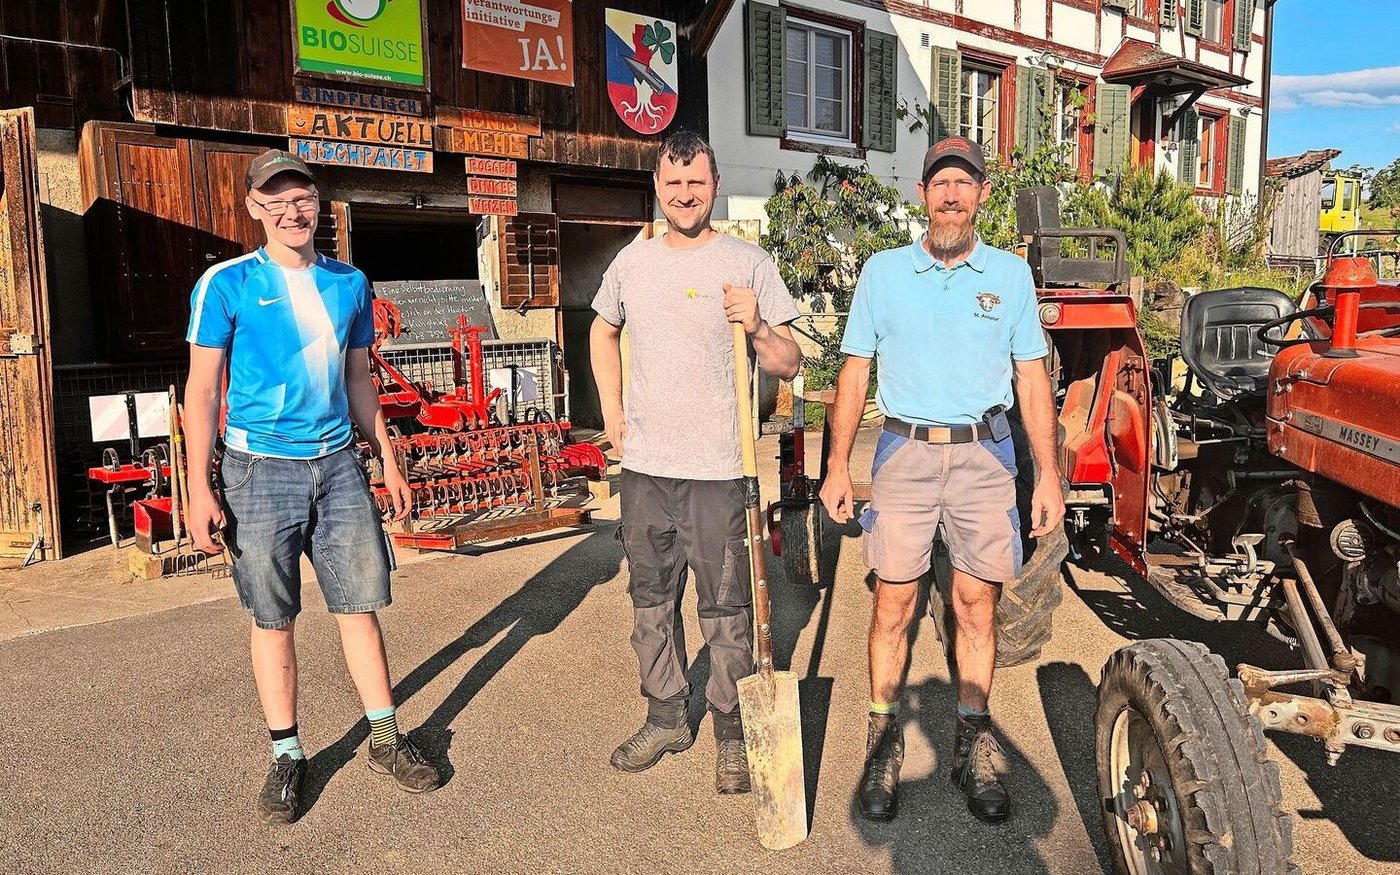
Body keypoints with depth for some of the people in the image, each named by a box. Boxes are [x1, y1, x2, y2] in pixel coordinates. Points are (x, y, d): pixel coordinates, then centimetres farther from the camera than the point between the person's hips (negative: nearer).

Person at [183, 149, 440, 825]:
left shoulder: (349, 284, 9)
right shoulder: (227, 284, -3)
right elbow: (202, 388, -4)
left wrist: (386, 458, 14)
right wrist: (199, 490, -9)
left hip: (338, 465, 3)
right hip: (260, 470, -3)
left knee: (360, 603, 7)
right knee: (273, 618, 6)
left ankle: (386, 739, 20)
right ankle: (287, 756, 20)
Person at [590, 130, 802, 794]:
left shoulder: (748, 263, -3)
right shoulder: (632, 261, 9)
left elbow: (789, 366, -4)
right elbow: (603, 332, 25)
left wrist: (758, 329, -25)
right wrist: (611, 412, 14)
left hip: (716, 468, -4)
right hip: (643, 465, 4)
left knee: (725, 607, 3)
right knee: (651, 600, 15)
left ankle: (733, 732, 20)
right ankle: (665, 719, 32)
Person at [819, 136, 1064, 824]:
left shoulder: (1010, 274, 7)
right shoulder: (883, 271, 5)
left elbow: (1031, 377, 8)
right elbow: (855, 372, 6)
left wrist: (1048, 474, 2)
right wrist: (838, 465, 0)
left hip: (985, 456, 1)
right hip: (904, 452, 0)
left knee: (977, 606, 6)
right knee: (893, 605, 2)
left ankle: (972, 746, 21)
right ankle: (884, 742, 16)